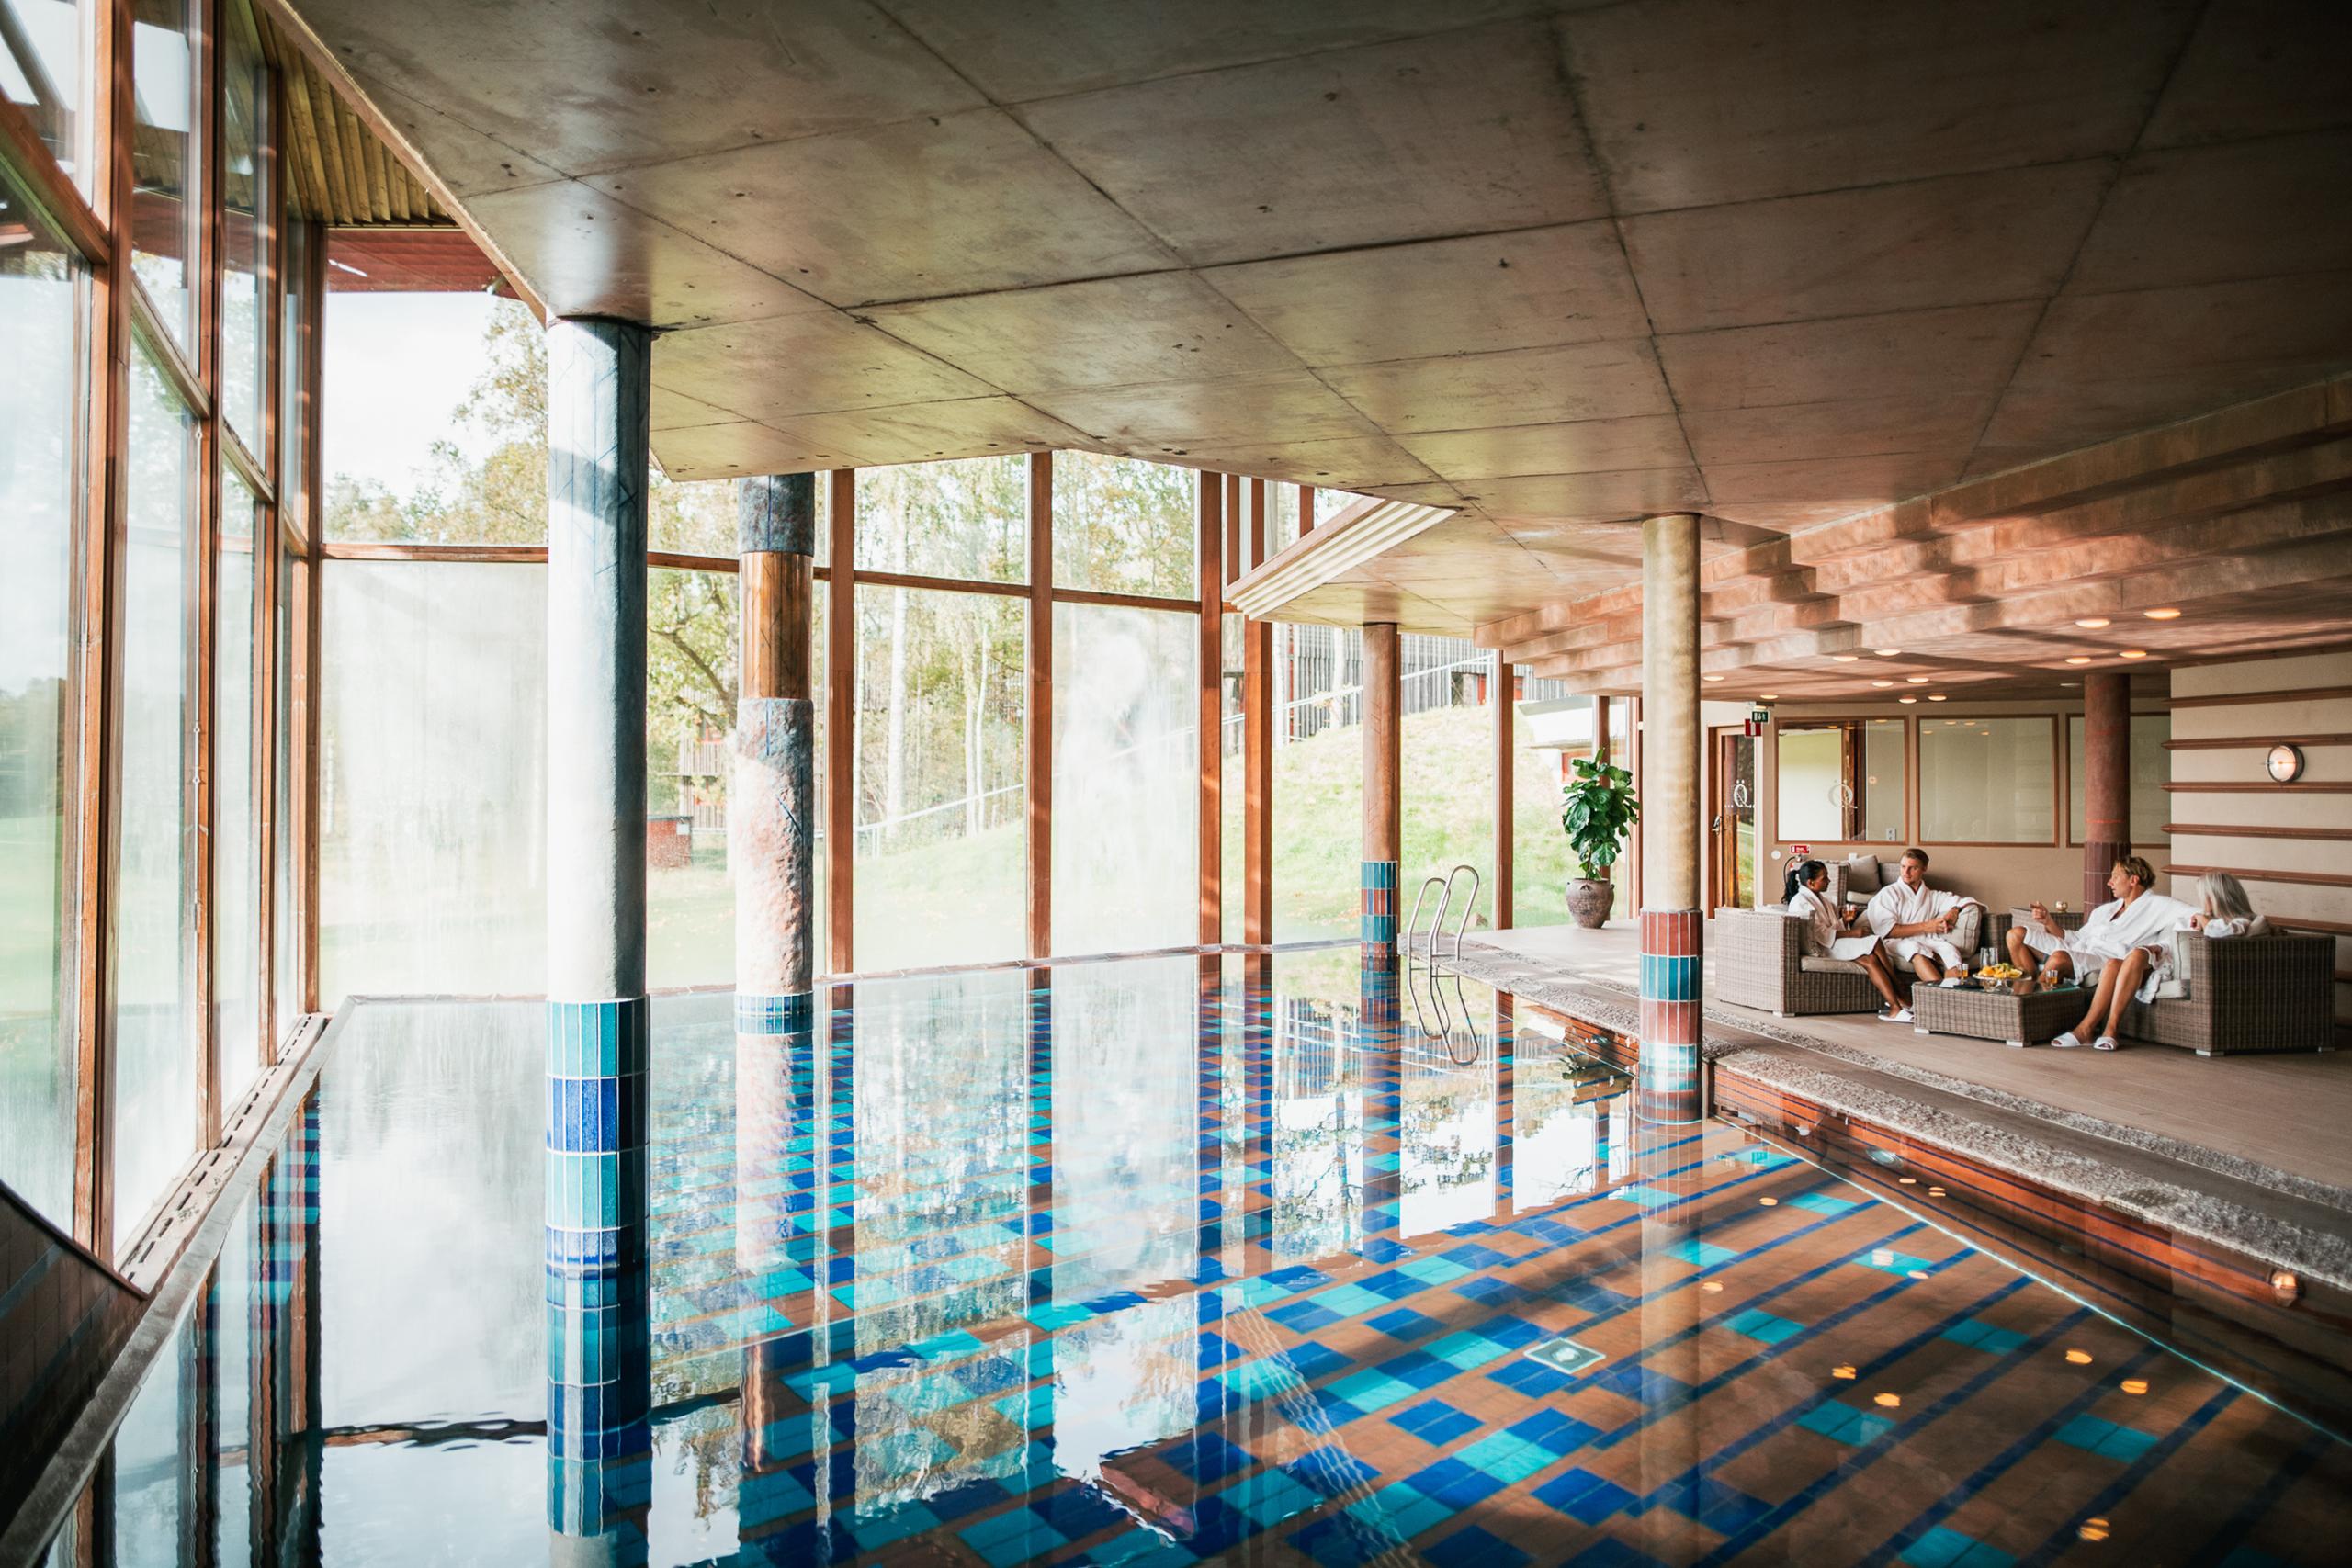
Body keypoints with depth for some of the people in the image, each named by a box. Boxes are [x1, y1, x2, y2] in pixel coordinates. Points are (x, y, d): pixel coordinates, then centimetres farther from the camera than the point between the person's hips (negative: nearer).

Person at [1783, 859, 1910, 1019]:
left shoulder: (1821, 898, 22)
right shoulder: (1801, 902, -8)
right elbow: (1821, 934, -15)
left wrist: (1846, 921, 3)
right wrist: (1852, 933, -16)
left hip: (1834, 943, 8)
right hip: (1821, 949, -8)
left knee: (1871, 960, -22)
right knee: (1874, 943, -23)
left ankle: (1895, 1007, -30)